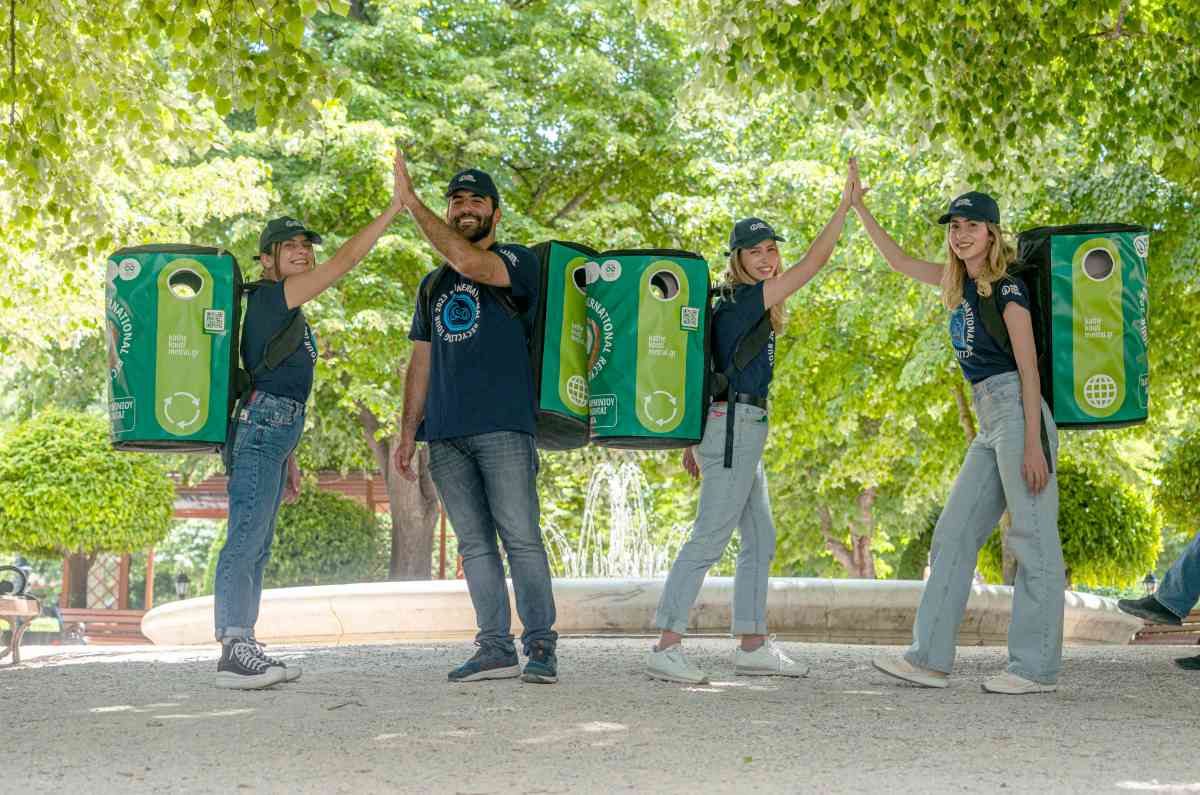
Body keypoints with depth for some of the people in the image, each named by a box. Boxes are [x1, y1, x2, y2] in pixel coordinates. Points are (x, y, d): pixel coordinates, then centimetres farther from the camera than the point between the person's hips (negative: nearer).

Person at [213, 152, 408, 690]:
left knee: (257, 543, 8)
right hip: (262, 425, -10)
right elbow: (347, 258, -13)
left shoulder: (293, 316, 22)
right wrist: (395, 207, -14)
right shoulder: (272, 296, -5)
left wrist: (289, 460, 22)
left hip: (277, 429, 10)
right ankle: (235, 652, -18)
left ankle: (242, 649, 10)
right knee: (246, 537, -14)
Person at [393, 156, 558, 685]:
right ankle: (495, 648, 7)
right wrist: (408, 431, 14)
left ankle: (540, 646, -4)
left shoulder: (517, 262, 4)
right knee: (474, 544, 4)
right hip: (445, 434, 6)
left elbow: (471, 264, -18)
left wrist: (411, 203, -13)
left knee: (520, 538, -8)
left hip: (503, 427, -5)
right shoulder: (432, 285, 22)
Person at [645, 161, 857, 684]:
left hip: (731, 427, 10)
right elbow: (815, 261, -11)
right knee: (709, 538, -11)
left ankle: (752, 646, 16)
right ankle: (666, 648, -12)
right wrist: (845, 203, -6)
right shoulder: (746, 299, -9)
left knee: (760, 539, 12)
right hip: (736, 425, -10)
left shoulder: (733, 304, 17)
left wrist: (696, 441, 18)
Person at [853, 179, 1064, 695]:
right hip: (988, 421, 9)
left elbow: (1028, 368, -13)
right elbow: (900, 262, 26)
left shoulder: (1008, 288, -8)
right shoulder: (958, 283, 14)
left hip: (1018, 411, -9)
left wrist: (1034, 444, -18)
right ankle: (930, 658, 10)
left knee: (1033, 541, -6)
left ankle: (1036, 668, -3)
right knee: (954, 533, 7)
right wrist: (859, 208, 22)